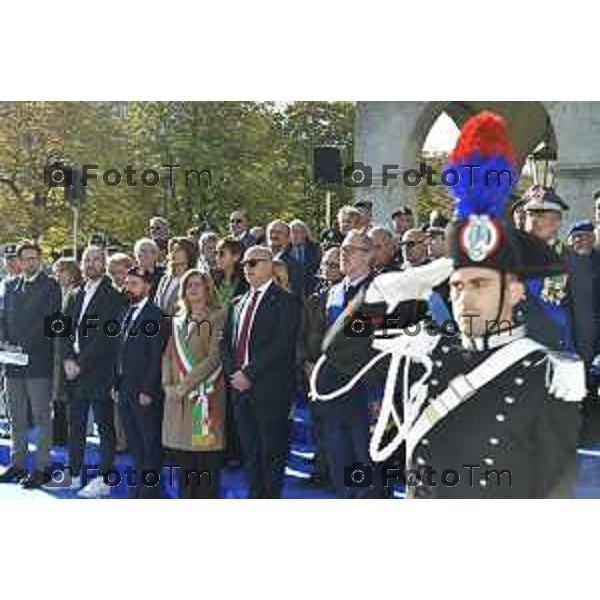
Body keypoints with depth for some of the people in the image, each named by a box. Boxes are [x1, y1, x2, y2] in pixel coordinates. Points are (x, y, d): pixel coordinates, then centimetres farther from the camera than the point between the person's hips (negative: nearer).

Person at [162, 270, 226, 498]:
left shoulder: (217, 318, -2)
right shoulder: (178, 321, 17)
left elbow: (214, 358, -10)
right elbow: (168, 355, 15)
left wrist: (186, 384, -14)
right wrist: (168, 384, -2)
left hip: (205, 395, -5)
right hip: (178, 398, 5)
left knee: (206, 455, -4)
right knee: (183, 459, 7)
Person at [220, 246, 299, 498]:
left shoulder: (284, 301, -4)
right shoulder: (237, 303, 18)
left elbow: (282, 344, -14)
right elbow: (225, 341, 16)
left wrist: (249, 373, -16)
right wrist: (232, 372, -1)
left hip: (270, 389, -6)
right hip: (240, 387, 6)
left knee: (272, 451, -1)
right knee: (250, 451, 10)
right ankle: (254, 496, 17)